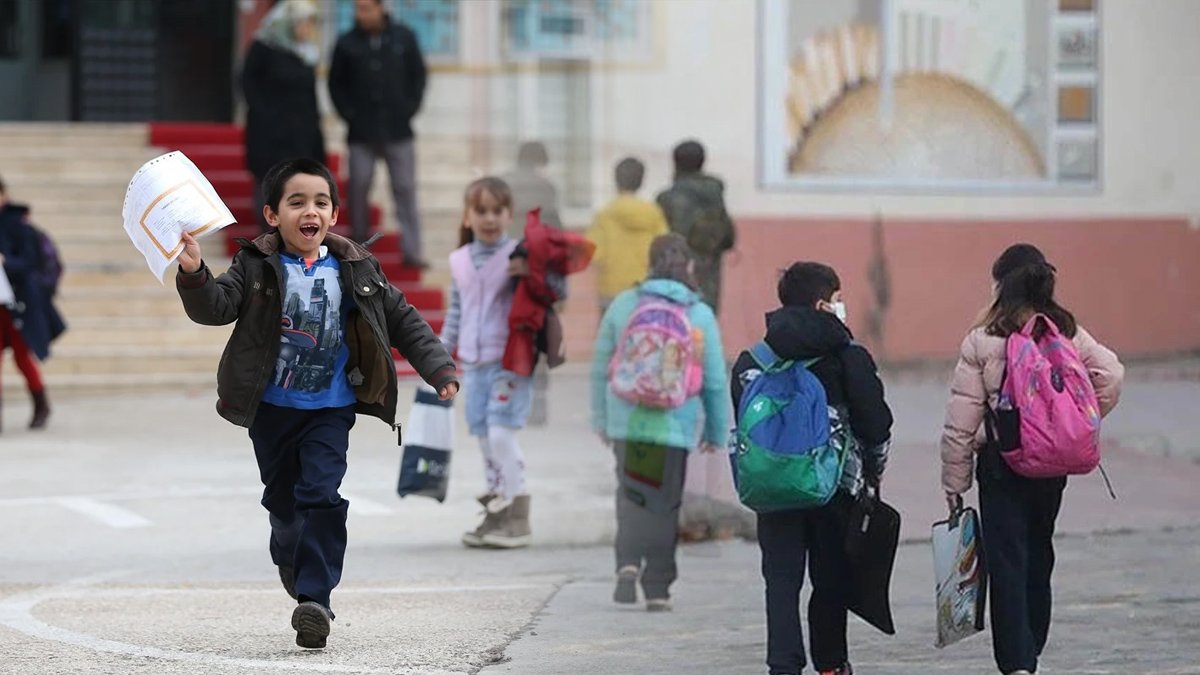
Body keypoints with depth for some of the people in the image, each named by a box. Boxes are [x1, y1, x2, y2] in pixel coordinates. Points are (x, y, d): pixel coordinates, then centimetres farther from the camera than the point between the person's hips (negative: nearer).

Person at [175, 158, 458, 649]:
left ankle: (314, 598, -15)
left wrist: (438, 369, -3)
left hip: (331, 409, -1)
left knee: (321, 495, -13)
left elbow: (403, 321, 4)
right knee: (281, 497, 14)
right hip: (272, 406, 1)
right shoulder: (258, 267, -6)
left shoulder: (355, 270, -2)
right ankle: (292, 558, 45)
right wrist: (194, 275, -38)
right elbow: (217, 306, -19)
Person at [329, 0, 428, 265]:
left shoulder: (404, 37, 1)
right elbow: (336, 84, 7)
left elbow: (418, 75, 7)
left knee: (405, 189, -1)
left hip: (398, 132, 0)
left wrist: (410, 109, -1)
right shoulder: (347, 44, 0)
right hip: (361, 133, 0)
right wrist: (348, 113, -2)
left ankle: (412, 251, 1)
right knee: (358, 190, 1)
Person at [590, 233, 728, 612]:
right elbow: (715, 381, 0)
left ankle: (628, 562, -6)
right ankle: (657, 588, 14)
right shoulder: (700, 315, -5)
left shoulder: (623, 305, -1)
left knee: (630, 493, 17)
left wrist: (601, 420, 17)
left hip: (626, 420, 1)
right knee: (664, 503, 11)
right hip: (675, 425, -1)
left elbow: (600, 367, 5)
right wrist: (716, 433, 12)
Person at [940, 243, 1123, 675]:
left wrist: (954, 482, 0)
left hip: (1002, 463, -4)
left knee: (1007, 563, -4)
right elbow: (1111, 375, -12)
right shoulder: (1069, 334, 2)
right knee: (1038, 558, 18)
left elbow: (961, 423, -8)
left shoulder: (982, 342, -8)